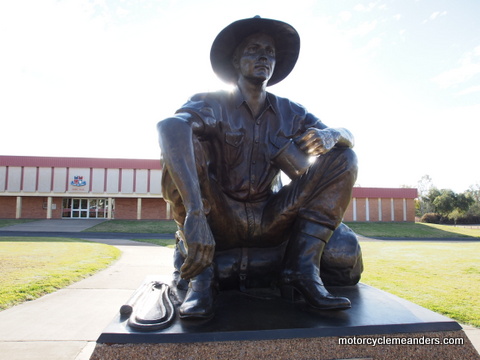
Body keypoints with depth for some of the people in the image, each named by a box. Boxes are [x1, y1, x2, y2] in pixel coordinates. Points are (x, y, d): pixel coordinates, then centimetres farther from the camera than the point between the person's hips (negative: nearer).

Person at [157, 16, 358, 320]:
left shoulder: (290, 112, 6)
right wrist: (195, 214, -47)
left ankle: (302, 270, -15)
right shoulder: (213, 104, -7)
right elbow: (170, 127, -31)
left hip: (270, 222, 4)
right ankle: (201, 274, -22)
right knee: (184, 144, -25)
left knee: (343, 158, -5)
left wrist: (331, 135, -22)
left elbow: (350, 138, 5)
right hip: (220, 220, -3)